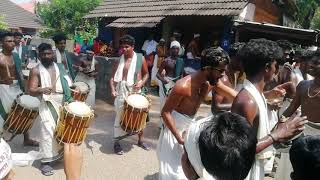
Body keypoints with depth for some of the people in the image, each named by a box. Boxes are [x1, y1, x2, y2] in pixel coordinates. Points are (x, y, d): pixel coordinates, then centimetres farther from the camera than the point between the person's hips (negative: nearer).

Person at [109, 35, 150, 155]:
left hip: (135, 91, 1)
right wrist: (113, 89, -15)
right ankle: (116, 142, 20)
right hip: (121, 91, 0)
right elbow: (113, 77, 1)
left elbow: (146, 74, 8)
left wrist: (141, 83, -11)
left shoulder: (140, 59, -1)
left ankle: (140, 140, 31)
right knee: (120, 116, 5)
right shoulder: (119, 60, 1)